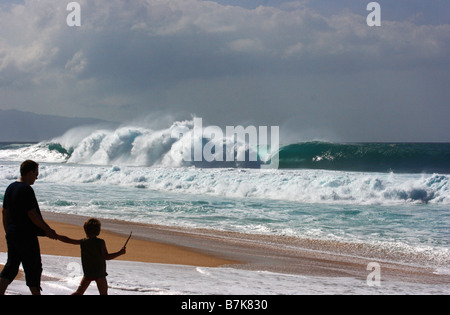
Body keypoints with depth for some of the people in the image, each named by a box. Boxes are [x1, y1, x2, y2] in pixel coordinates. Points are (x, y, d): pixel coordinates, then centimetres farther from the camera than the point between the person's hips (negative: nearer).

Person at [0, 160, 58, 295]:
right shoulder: (27, 190, -17)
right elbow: (32, 214, -19)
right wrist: (48, 230, -11)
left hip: (12, 234, 8)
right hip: (26, 236, -8)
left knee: (11, 266, 11)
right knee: (34, 267, 4)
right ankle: (36, 293, 12)